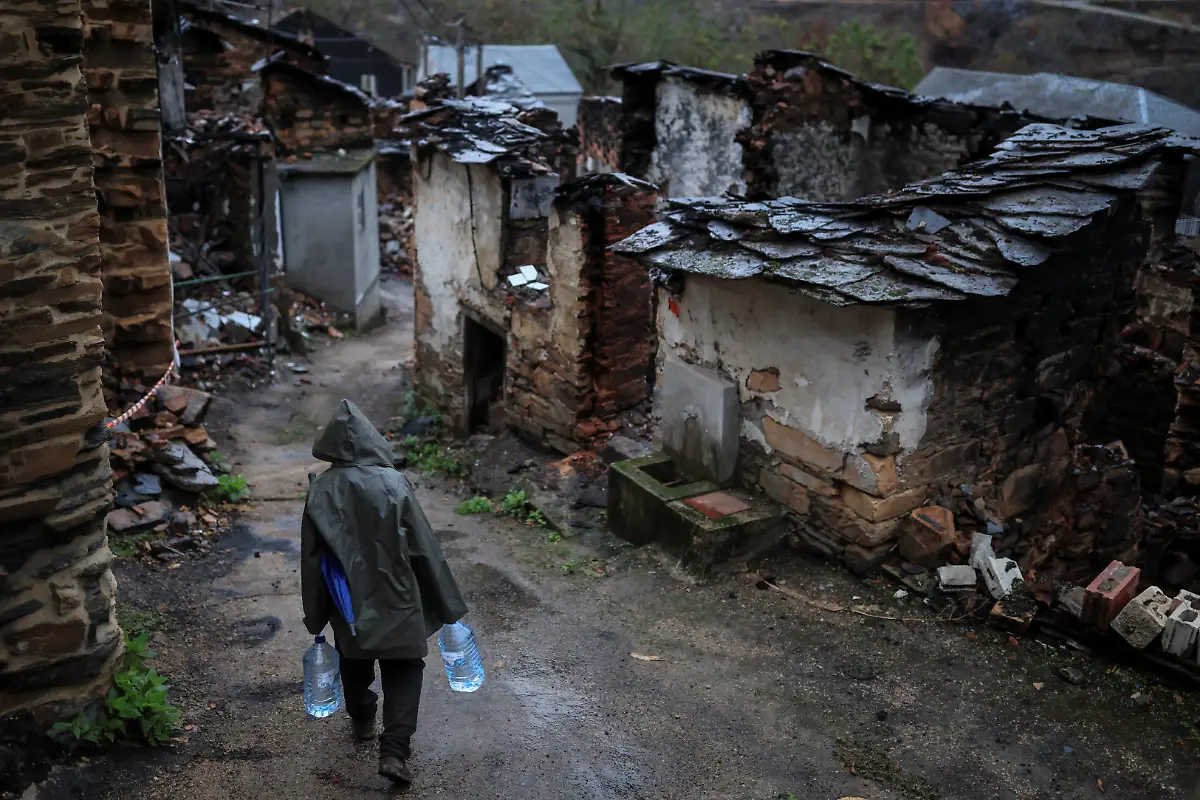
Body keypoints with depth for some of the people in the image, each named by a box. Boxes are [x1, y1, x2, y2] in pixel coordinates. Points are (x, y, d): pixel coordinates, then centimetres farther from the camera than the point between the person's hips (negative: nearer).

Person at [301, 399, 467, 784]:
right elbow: (424, 547, -10)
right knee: (403, 669, 9)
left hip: (348, 599, 2)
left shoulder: (320, 491, -10)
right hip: (395, 596, -2)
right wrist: (446, 603, 1)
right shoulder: (394, 484, -15)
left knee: (354, 662, 26)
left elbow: (311, 557, -2)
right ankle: (394, 751, -2)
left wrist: (315, 615, 11)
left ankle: (362, 721, 46)